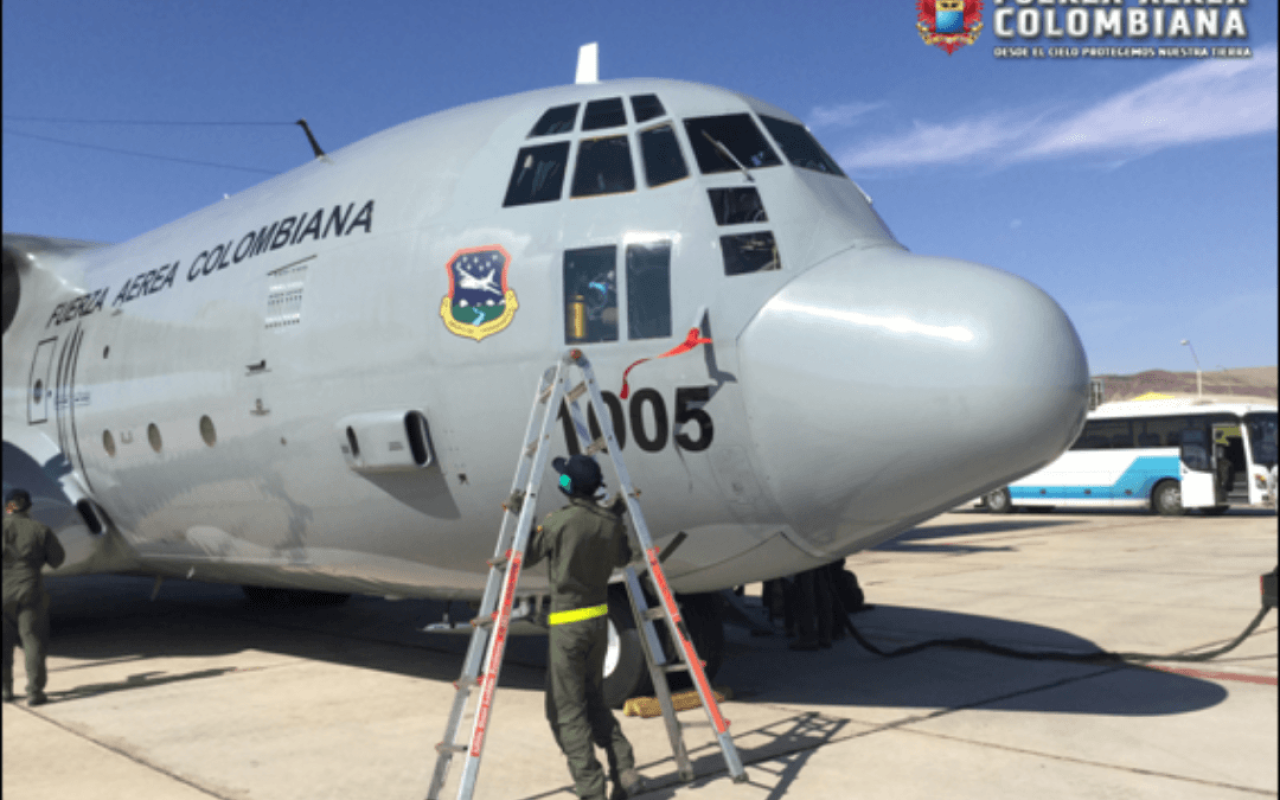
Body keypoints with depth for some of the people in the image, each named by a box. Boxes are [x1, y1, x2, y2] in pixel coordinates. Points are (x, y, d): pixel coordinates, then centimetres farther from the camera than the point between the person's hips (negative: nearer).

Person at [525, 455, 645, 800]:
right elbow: (622, 559, 19)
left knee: (566, 711, 2)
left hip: (568, 624, -6)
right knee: (593, 701, 21)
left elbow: (525, 558, -4)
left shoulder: (559, 521, -16)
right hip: (599, 619, 6)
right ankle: (625, 772, 14)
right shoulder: (610, 522, 2)